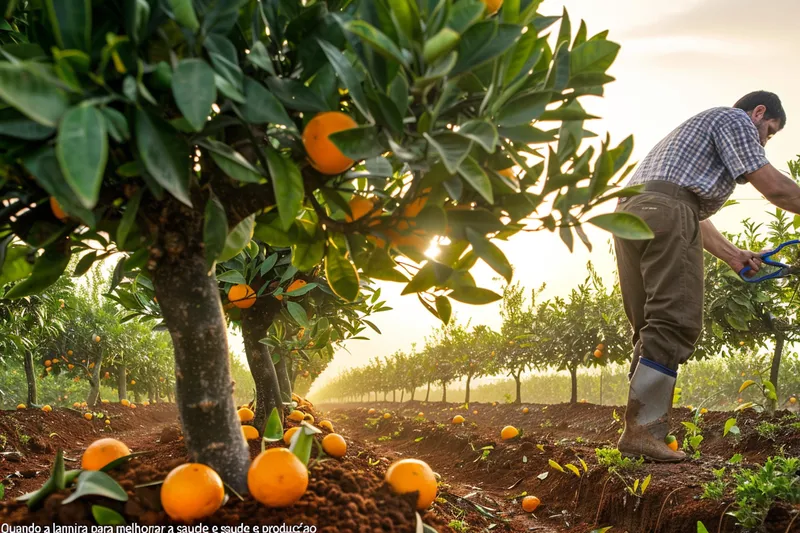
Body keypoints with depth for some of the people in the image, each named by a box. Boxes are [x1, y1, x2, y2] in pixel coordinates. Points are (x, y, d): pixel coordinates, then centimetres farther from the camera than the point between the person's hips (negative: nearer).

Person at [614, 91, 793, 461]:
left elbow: (695, 214, 38)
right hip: (664, 212, -10)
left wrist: (733, 256, 36)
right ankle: (641, 432, -20)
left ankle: (639, 430, 2)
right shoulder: (736, 120, 10)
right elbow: (773, 186, -1)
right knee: (675, 324, -14)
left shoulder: (702, 128, 38)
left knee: (653, 328, 7)